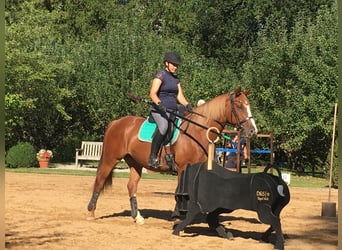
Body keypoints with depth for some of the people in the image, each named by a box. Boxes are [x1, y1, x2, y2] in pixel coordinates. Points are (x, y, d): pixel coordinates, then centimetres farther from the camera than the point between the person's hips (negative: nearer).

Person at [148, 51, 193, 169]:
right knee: (163, 126, -37)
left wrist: (187, 105, -6)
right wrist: (159, 103, -34)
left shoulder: (175, 78, 19)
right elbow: (152, 93, -15)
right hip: (159, 111, -8)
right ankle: (152, 157, -32)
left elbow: (180, 96, 14)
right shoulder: (160, 75, -4)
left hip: (173, 111, 8)